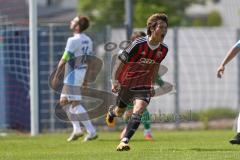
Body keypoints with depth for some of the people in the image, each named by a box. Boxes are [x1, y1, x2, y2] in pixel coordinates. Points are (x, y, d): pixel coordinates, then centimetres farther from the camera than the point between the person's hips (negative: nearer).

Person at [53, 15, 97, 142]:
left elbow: (64, 60, -16)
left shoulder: (73, 40, -17)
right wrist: (85, 79, 20)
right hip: (81, 73, 9)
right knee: (64, 101, 18)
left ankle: (91, 132, -11)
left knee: (76, 104, -8)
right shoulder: (88, 41, 9)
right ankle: (76, 129, 14)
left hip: (72, 75, -9)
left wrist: (56, 76, -9)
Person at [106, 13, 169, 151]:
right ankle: (112, 111, 59)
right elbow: (120, 61, -17)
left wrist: (152, 84, 20)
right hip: (126, 84, -2)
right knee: (120, 112, 21)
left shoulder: (163, 49, -8)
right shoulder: (138, 44, -23)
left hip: (143, 86, 2)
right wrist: (114, 81, -27)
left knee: (138, 111, -24)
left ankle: (124, 142, -28)